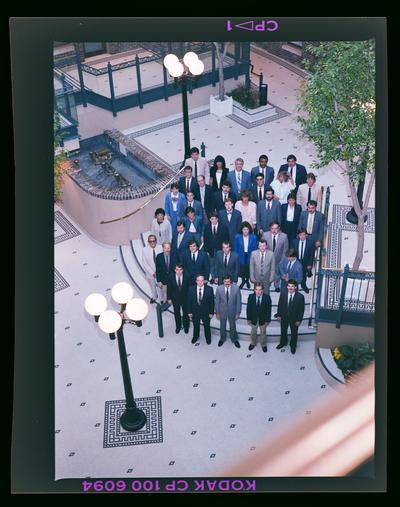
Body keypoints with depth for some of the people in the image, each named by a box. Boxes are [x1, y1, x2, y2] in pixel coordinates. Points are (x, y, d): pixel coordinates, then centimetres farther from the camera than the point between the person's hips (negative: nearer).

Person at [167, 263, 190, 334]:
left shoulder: (186, 276, -21)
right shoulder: (171, 277, -19)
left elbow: (189, 287, -9)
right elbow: (169, 288, -8)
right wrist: (169, 298, -3)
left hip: (185, 298, -1)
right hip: (175, 298, 1)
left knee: (185, 312, 16)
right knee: (176, 313, 18)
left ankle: (186, 326, 39)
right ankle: (178, 326, 40)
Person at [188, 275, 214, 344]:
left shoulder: (209, 289, -17)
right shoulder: (191, 289, -12)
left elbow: (212, 301, -10)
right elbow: (189, 301, -5)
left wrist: (211, 312, -9)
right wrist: (189, 312, -4)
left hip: (206, 312, -1)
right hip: (195, 312, 1)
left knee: (207, 326, 19)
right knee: (196, 325, 22)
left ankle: (208, 338, 44)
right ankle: (195, 337, 48)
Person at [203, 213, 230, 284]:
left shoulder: (223, 227, -6)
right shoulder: (206, 227, 1)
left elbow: (226, 239, -3)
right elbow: (205, 240, 3)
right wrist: (206, 250, -1)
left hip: (220, 249, -2)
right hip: (210, 249, 2)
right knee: (211, 264, 10)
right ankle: (213, 277, 24)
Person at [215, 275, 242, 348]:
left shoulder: (236, 288, -19)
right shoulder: (219, 288, -17)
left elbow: (238, 301, -10)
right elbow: (217, 301, -8)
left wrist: (238, 313, -8)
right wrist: (217, 312, -4)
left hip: (232, 311, 0)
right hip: (222, 311, 0)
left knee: (233, 326, 19)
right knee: (222, 326, 20)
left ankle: (234, 340, 42)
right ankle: (222, 339, 45)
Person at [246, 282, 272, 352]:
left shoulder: (267, 297, -22)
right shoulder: (251, 296, -19)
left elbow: (268, 309, -14)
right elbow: (248, 308, -9)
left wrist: (267, 320, -10)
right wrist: (248, 319, -6)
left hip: (263, 319, -1)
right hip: (253, 318, 1)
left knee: (263, 332, 21)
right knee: (253, 332, 24)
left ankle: (263, 345, 45)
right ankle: (253, 343, 50)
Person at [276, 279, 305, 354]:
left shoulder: (300, 297, -23)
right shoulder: (283, 294, -15)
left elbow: (301, 309, -14)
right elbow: (280, 305, -2)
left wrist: (299, 320, -12)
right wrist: (279, 315, -1)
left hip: (294, 319, -2)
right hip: (284, 317, 2)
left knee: (294, 333, 19)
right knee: (283, 331, 24)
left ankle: (293, 346, 44)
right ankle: (283, 343, 51)